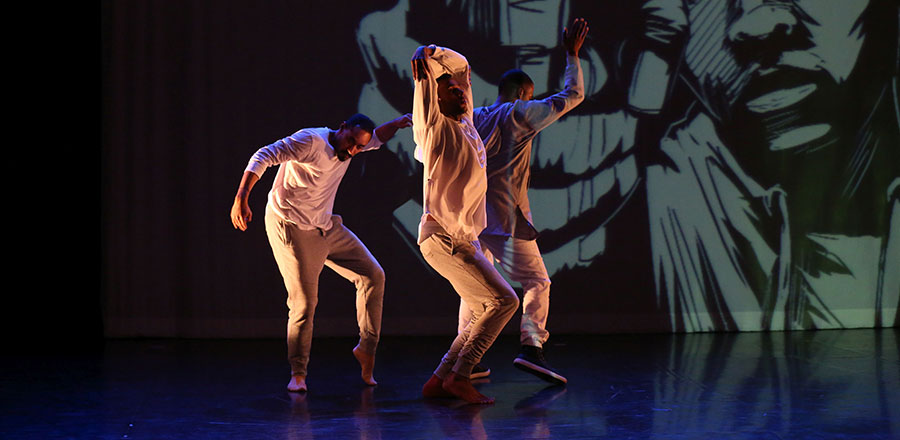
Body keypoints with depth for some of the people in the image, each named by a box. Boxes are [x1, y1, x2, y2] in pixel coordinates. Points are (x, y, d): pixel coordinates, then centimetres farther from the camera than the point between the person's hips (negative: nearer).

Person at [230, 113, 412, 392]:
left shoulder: (346, 146, 4)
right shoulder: (311, 141, -21)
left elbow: (377, 138, 27)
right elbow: (264, 156, -29)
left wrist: (398, 123, 5)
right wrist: (242, 197, -39)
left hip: (327, 228, 8)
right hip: (291, 230, -8)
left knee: (373, 276, 2)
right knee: (304, 303, -9)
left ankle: (367, 348, 14)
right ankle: (298, 373, 6)